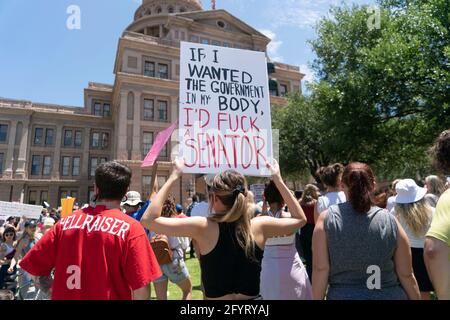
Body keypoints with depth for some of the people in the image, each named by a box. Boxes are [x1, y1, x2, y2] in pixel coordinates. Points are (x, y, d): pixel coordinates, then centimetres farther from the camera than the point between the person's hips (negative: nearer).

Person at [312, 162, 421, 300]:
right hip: (388, 295, 2)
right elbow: (406, 275, -3)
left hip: (342, 295, -1)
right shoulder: (390, 221, -8)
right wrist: (416, 297, 11)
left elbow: (320, 269, -12)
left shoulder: (327, 219, -11)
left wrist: (317, 298, -1)